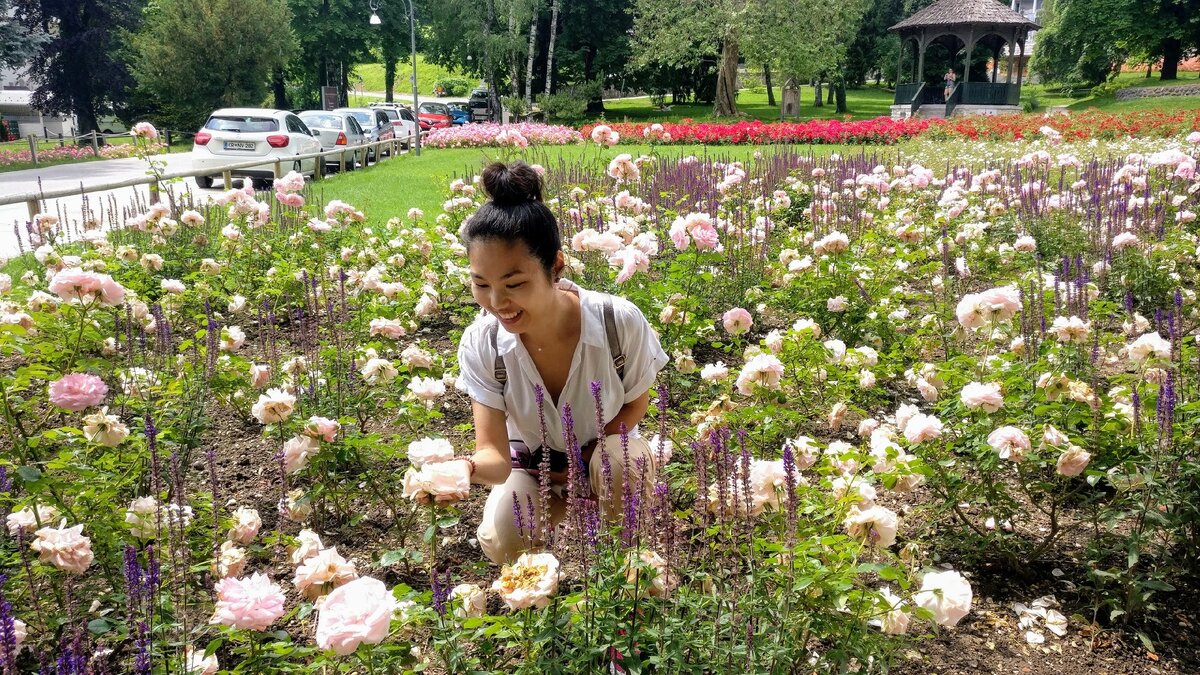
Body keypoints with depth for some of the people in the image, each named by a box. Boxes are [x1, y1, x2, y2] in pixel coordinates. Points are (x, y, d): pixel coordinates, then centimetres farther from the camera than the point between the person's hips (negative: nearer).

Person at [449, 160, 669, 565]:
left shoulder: (621, 323, -29)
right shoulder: (481, 345, -26)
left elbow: (636, 403, -9)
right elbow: (495, 455, -29)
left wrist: (588, 458, -19)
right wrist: (467, 467, -52)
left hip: (603, 449, -1)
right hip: (529, 458, 2)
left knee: (627, 462, -36)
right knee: (501, 542, -26)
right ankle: (563, 508, 11)